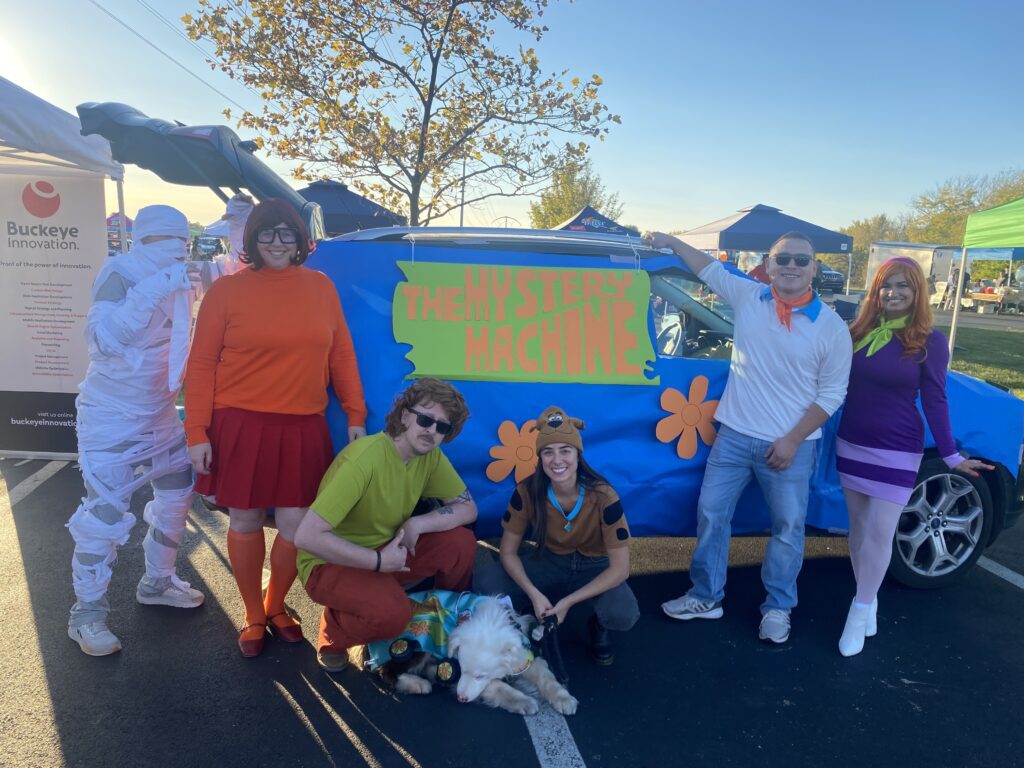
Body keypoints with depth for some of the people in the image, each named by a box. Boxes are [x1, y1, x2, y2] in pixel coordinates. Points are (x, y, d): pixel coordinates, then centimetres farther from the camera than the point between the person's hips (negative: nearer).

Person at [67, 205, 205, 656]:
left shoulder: (176, 282, 5)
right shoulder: (120, 274, -16)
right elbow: (103, 336, -32)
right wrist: (153, 290, -37)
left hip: (160, 415, 8)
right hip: (111, 419, -8)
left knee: (178, 497, 15)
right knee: (104, 515, -5)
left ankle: (156, 582, 34)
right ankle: (87, 613, 12)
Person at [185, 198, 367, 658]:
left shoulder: (320, 287, 5)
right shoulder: (227, 291, -2)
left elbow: (341, 356, 7)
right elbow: (201, 365, -1)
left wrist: (355, 415, 5)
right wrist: (197, 433, -6)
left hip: (303, 429, 2)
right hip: (241, 427, -1)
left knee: (295, 525, 5)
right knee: (245, 522, 11)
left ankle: (277, 606, 33)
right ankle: (253, 616, 32)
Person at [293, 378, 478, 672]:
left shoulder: (430, 456, -7)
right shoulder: (364, 458, -30)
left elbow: (467, 508, -2)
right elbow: (307, 537, -32)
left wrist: (417, 524, -19)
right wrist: (378, 561, -28)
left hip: (385, 552, 7)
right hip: (331, 563, -6)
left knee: (461, 542, -14)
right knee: (392, 613, -33)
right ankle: (333, 634, 1)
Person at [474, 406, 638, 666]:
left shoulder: (602, 497, -27)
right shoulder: (527, 491, -22)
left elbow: (620, 568, -22)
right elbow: (508, 551, -12)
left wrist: (568, 601, -26)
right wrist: (534, 595, -27)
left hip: (595, 569, -1)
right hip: (550, 564, 2)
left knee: (623, 615, -34)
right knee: (485, 582, -24)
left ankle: (597, 627, 4)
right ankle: (539, 620, 5)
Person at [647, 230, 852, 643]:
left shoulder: (832, 328, -8)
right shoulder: (747, 296, -1)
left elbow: (831, 393, -5)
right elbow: (708, 268, 16)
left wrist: (792, 440, -11)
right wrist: (670, 241, 17)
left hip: (790, 446, -2)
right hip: (733, 435, 3)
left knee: (788, 528, 10)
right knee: (711, 515, 10)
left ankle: (778, 608, 31)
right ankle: (706, 597, 28)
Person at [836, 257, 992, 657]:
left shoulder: (930, 341, -7)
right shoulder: (859, 331, 3)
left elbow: (934, 400, -5)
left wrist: (950, 455, -9)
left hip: (897, 452, -3)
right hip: (851, 445, 4)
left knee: (880, 533, -2)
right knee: (859, 526, 11)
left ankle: (860, 610, 10)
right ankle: (868, 600, 26)